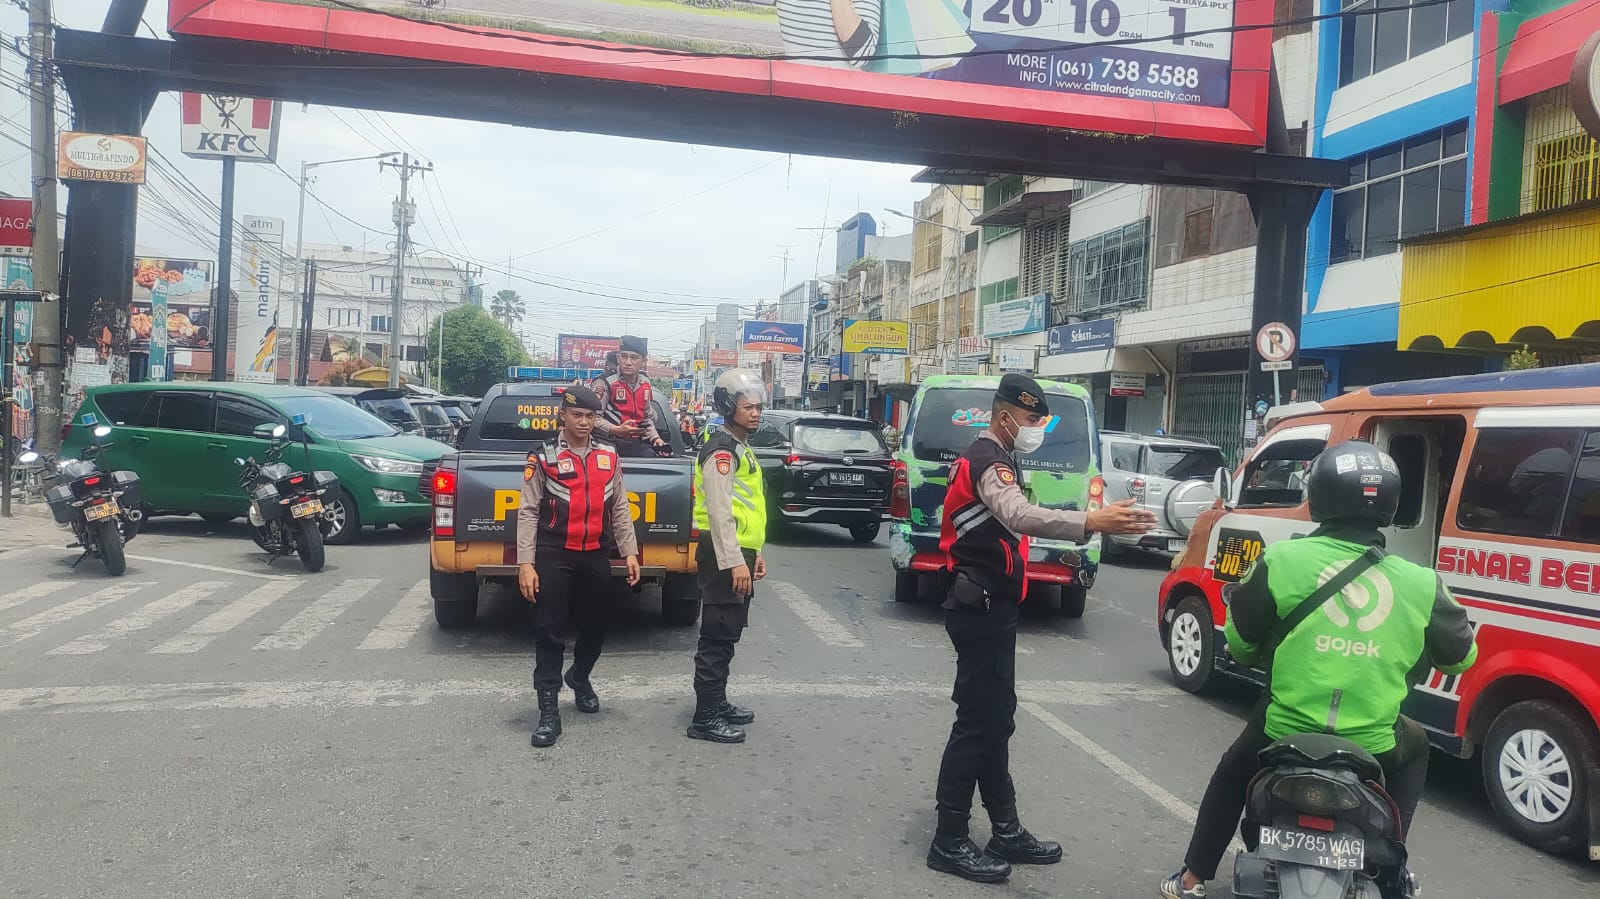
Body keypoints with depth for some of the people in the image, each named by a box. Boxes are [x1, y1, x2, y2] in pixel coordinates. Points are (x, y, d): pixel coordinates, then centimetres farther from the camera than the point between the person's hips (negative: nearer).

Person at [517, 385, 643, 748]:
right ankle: (548, 711, 4)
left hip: (596, 555, 4)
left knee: (598, 624, 14)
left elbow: (619, 509, 12)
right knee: (550, 631, -2)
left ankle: (579, 677, 42)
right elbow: (529, 512, -6)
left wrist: (629, 552, 5)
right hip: (553, 556, -4)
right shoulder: (543, 458, -3)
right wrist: (526, 563, -12)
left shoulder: (609, 458, 9)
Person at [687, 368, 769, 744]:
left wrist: (755, 553, 22)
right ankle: (705, 718, -1)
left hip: (739, 552, 10)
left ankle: (717, 702, 27)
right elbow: (719, 511, -21)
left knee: (727, 634, 17)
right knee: (717, 636, -6)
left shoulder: (741, 448, 19)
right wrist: (734, 562, -25)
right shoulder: (721, 450, -14)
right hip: (724, 556, -10)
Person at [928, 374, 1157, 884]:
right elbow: (1020, 516, -38)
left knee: (996, 719, 14)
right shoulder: (989, 461, -17)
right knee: (978, 722, -6)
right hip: (981, 609, -11)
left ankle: (1006, 832, 24)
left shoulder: (987, 458, 17)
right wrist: (1090, 523, -51)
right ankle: (949, 842, 2)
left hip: (985, 606, 11)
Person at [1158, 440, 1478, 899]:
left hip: (1283, 734, -1)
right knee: (1414, 748, 36)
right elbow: (1462, 655, 12)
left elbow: (1239, 642, 2)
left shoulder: (1281, 560, -8)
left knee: (1231, 778, 31)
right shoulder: (1419, 584, -4)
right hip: (1371, 747, 1)